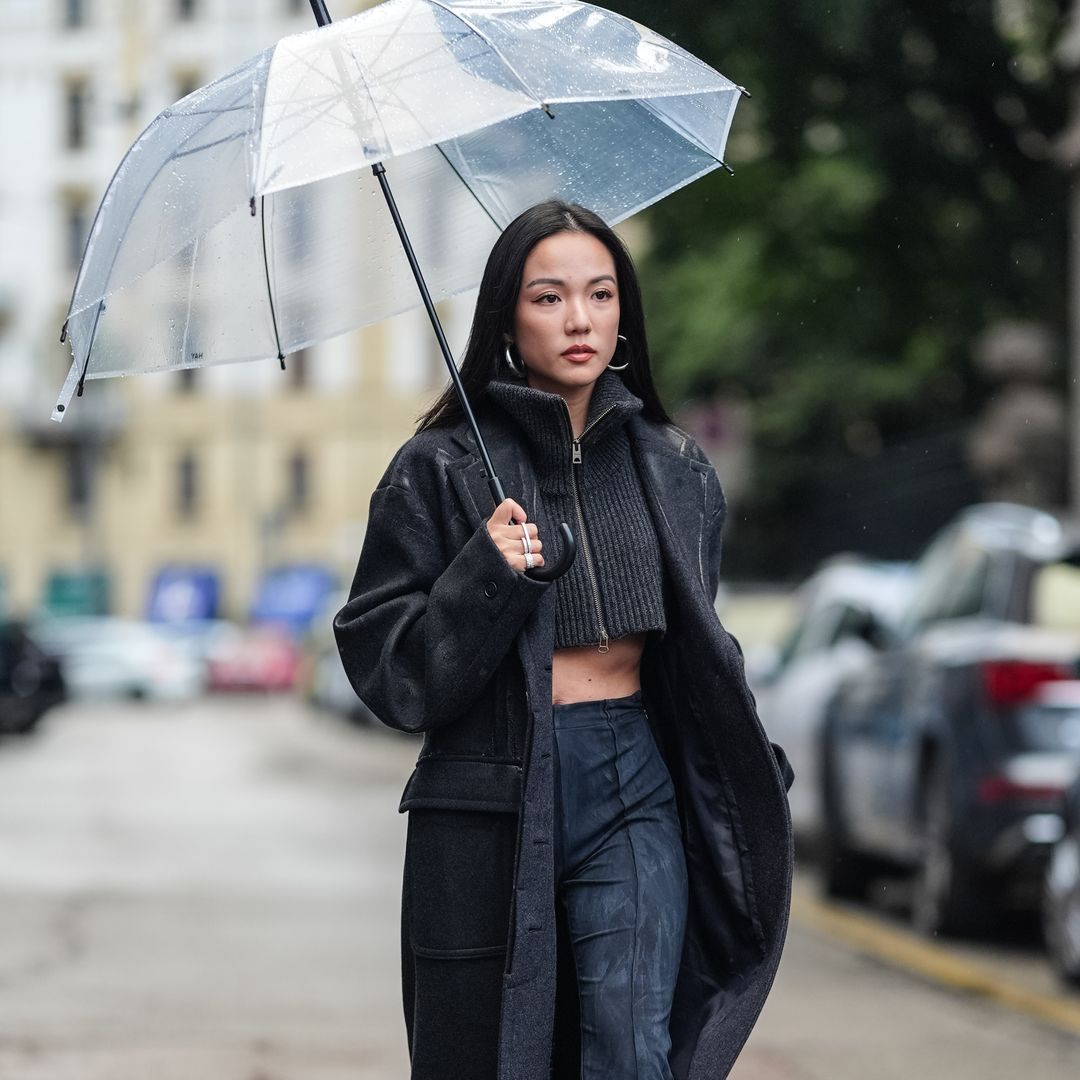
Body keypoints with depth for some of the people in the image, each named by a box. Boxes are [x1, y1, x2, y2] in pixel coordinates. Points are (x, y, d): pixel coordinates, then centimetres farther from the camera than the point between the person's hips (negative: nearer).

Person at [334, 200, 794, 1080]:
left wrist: (746, 794, 10)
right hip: (491, 800, -2)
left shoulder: (674, 469, 10)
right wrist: (484, 579, -19)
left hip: (634, 786, 2)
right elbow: (385, 669, -4)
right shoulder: (441, 470, -2)